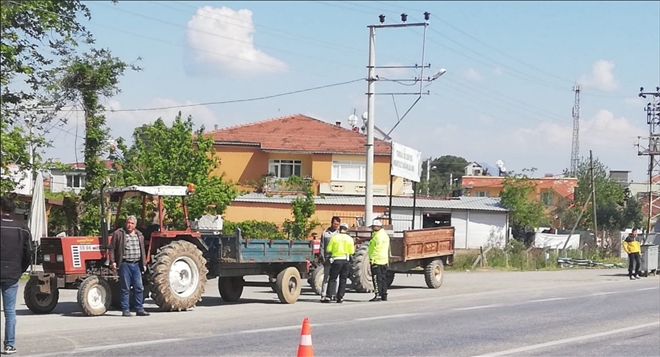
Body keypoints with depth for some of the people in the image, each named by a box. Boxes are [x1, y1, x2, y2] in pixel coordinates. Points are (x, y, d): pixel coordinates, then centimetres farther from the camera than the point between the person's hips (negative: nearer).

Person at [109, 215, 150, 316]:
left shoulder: (139, 235, 15)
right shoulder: (118, 234, 1)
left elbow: (142, 251, 21)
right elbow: (112, 248, 0)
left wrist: (144, 263, 16)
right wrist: (112, 261, -9)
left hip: (136, 265, 4)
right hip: (124, 265, -4)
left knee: (139, 288, 3)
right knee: (125, 288, -1)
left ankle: (140, 309, 9)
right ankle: (125, 310, 4)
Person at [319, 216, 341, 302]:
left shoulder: (339, 233, 10)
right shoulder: (325, 233, 6)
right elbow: (322, 247, 6)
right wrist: (322, 258, -2)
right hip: (327, 258, -2)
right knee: (326, 277, -5)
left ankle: (333, 294, 6)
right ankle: (323, 295, -7)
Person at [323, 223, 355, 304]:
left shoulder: (334, 237, -6)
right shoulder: (349, 239, 0)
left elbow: (328, 249, -6)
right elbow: (352, 252, 1)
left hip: (336, 260, -2)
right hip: (346, 260, 2)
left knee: (332, 279, 3)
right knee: (343, 280, 9)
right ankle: (340, 297, 6)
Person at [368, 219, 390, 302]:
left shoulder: (378, 235, -14)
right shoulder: (385, 234, 17)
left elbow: (377, 248, -21)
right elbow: (388, 249, 22)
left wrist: (372, 258, -20)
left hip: (376, 261, -10)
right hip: (384, 260, 10)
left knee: (377, 279, -9)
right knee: (383, 278, 12)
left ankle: (378, 295, -12)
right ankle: (384, 296, 14)